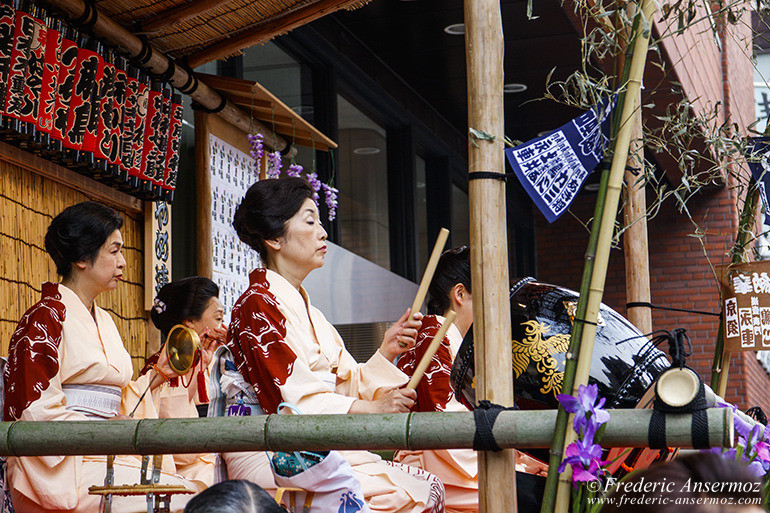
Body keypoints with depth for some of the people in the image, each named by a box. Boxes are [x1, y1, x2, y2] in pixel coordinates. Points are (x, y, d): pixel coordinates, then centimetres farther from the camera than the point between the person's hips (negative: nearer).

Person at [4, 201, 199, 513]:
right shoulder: (47, 317, -5)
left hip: (104, 462, 8)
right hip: (66, 468, -8)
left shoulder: (103, 321, 22)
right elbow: (39, 410, -13)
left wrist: (155, 376, 11)